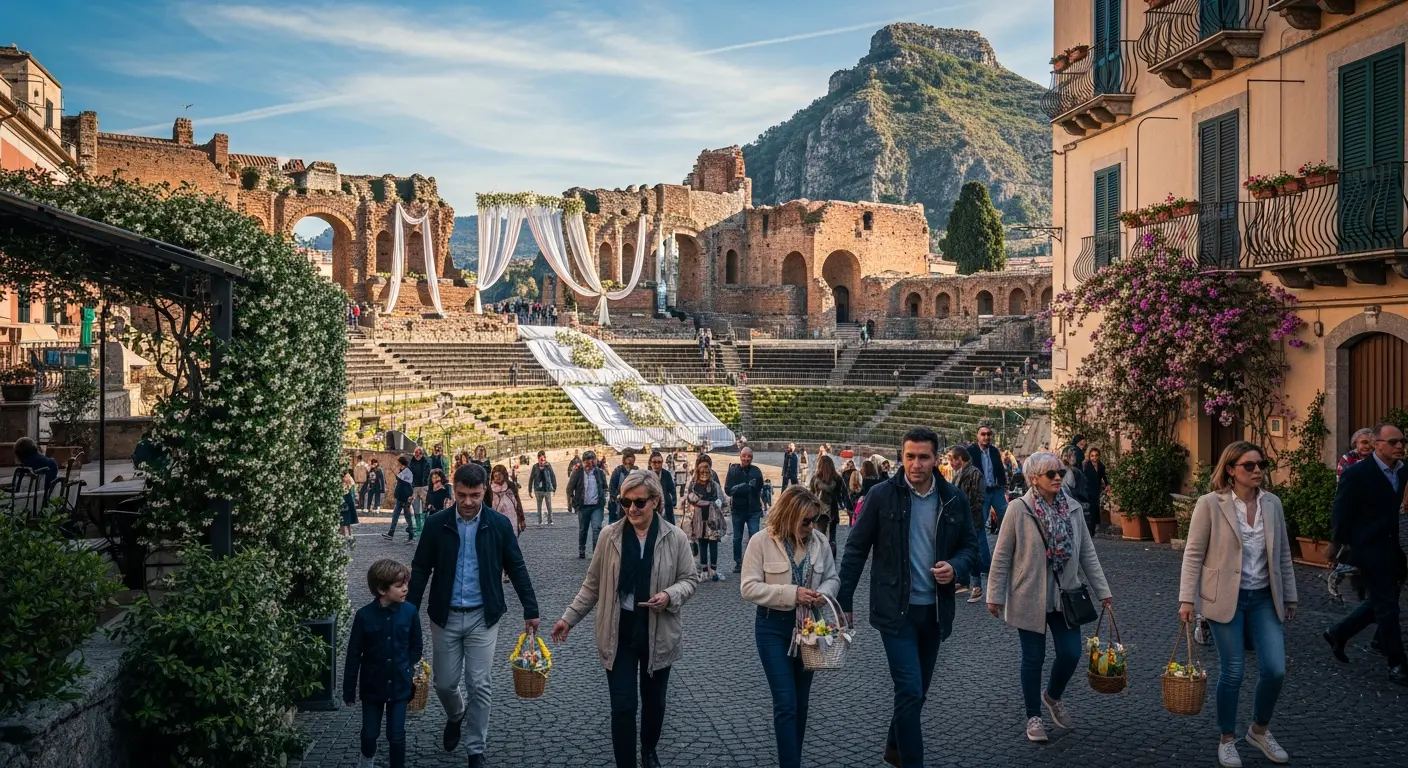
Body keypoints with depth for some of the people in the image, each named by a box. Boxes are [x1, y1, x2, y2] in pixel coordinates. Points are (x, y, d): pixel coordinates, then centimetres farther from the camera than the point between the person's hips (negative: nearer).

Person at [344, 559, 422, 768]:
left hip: (399, 685, 0)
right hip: (372, 685, 0)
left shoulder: (410, 612, -11)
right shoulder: (364, 615, -15)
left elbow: (416, 647, 3)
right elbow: (353, 656, -8)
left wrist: (406, 667, -9)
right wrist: (349, 690, -4)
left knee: (396, 735, 4)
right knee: (370, 733, 15)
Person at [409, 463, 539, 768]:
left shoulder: (499, 524, -7)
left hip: (483, 616, -1)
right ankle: (455, 716, 44)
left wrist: (531, 610, 0)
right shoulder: (436, 523, -6)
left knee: (479, 686, 0)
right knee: (444, 683, 10)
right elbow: (420, 570, 1)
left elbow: (516, 568, 0)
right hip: (445, 616, 1)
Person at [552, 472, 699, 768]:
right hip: (619, 633, -1)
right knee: (623, 706, -3)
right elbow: (593, 583, 4)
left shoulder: (675, 538, -7)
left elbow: (689, 579, 1)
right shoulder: (609, 536, -5)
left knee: (654, 700, 18)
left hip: (658, 633, 1)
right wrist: (569, 617, 2)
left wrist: (670, 595, -19)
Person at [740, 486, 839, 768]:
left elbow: (833, 578, 7)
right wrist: (791, 593, -25)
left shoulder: (819, 540, -3)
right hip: (774, 627, -4)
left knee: (800, 702, 16)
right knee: (786, 703, -7)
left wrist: (824, 592, -17)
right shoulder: (761, 541, -15)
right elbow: (749, 587, -17)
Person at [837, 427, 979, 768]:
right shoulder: (881, 495, -8)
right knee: (910, 691, -10)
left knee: (918, 690, 17)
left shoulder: (954, 499, 0)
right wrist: (844, 601, -4)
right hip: (895, 608, -4)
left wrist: (955, 568, -13)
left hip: (935, 609, 4)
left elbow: (970, 546, 10)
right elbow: (856, 549, -3)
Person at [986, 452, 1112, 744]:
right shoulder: (1018, 509, -12)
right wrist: (995, 596, -7)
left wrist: (1102, 591, 5)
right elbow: (1002, 556, -8)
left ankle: (1052, 696, 34)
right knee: (1034, 658, 6)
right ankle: (1034, 717, 25)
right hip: (1030, 597, -4)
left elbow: (1087, 552, 6)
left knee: (1071, 653, 3)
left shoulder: (1073, 508, 0)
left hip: (1064, 596, 4)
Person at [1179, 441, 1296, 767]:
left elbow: (1283, 554, 12)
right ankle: (1227, 740, 22)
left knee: (1275, 670, -1)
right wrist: (1187, 599, -11)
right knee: (1232, 672, 2)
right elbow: (1193, 554, -8)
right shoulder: (1210, 504, -10)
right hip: (1226, 598, -4)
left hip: (1264, 598, 4)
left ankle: (1259, 730, 26)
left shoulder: (1272, 503, 3)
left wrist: (1290, 596, 14)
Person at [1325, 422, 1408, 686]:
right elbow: (1340, 513, -10)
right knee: (1387, 607, -1)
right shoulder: (1357, 474, -15)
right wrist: (1339, 546, -7)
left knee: (1381, 603, 16)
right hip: (1369, 550, -7)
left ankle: (1337, 634, 33)